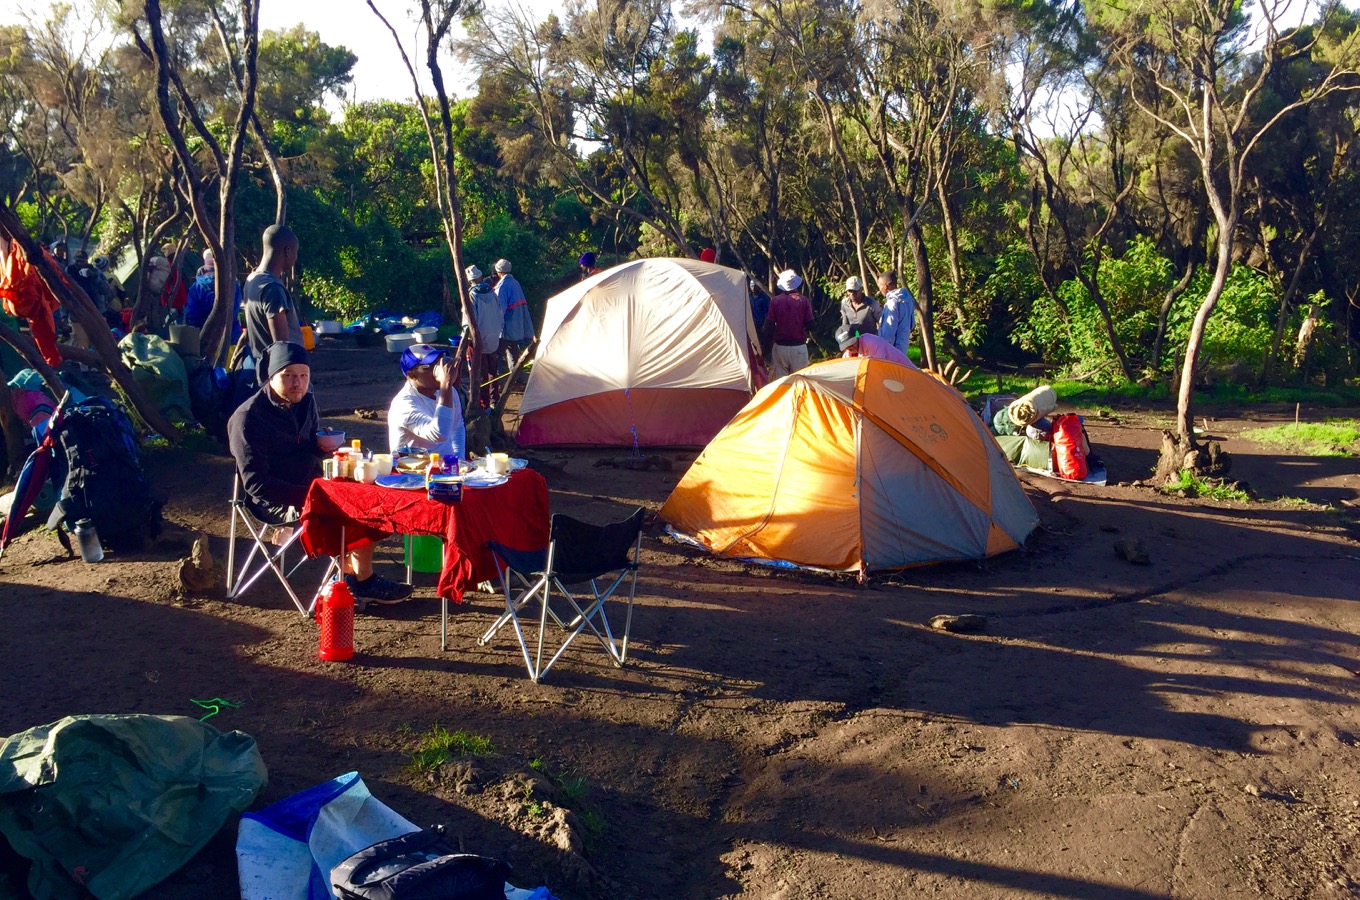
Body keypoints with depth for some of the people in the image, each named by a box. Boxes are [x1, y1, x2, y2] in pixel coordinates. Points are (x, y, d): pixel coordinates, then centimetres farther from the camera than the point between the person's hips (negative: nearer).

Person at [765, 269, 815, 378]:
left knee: (780, 379, 5)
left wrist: (771, 339, 7)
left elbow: (769, 324, -6)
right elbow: (809, 323, -5)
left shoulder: (775, 301, -5)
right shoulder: (804, 300, -5)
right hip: (799, 346, 0)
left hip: (780, 345, 0)